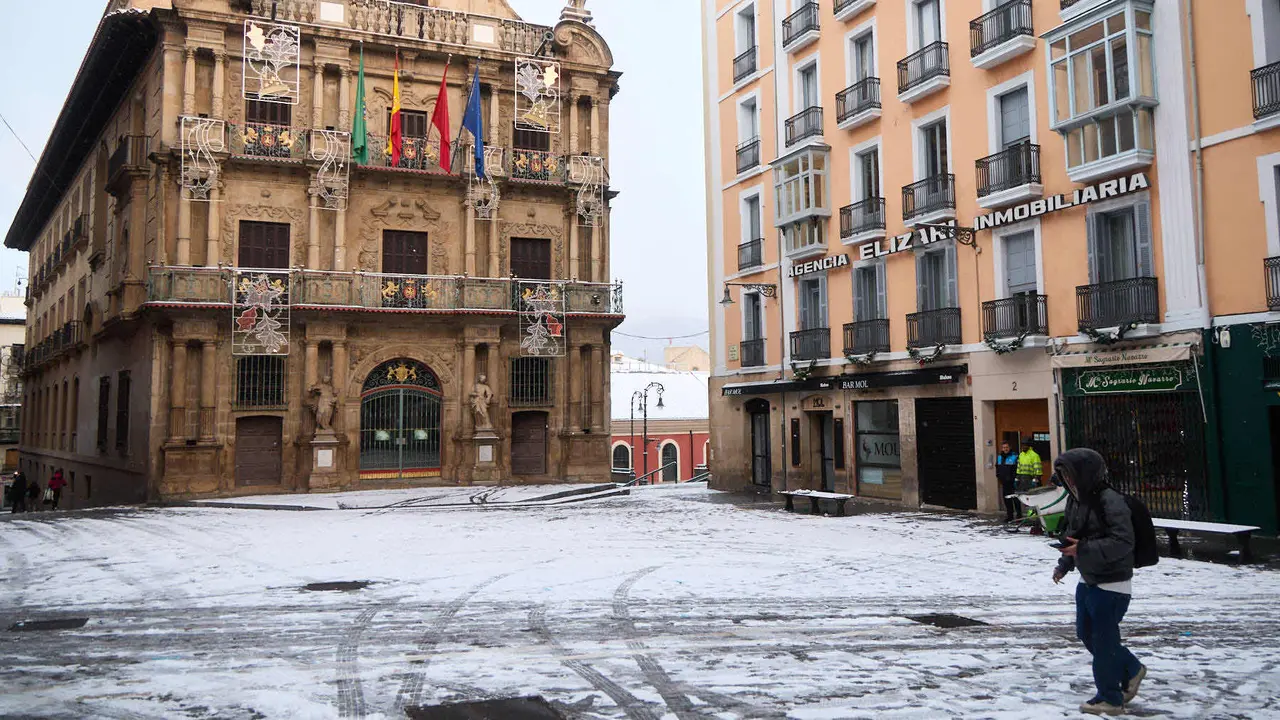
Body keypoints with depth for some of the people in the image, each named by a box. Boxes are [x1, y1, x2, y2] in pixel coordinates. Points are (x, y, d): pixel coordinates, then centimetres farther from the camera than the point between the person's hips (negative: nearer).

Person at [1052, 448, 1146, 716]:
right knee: (1086, 633, 18)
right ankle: (1131, 670, 37)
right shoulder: (1075, 500, 5)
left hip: (1111, 584, -9)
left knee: (1104, 639, 0)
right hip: (1087, 581, 9)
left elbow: (1123, 542, -28)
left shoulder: (1111, 502, -23)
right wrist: (1064, 564, 9)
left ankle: (1110, 699, 16)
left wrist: (1084, 550, -32)